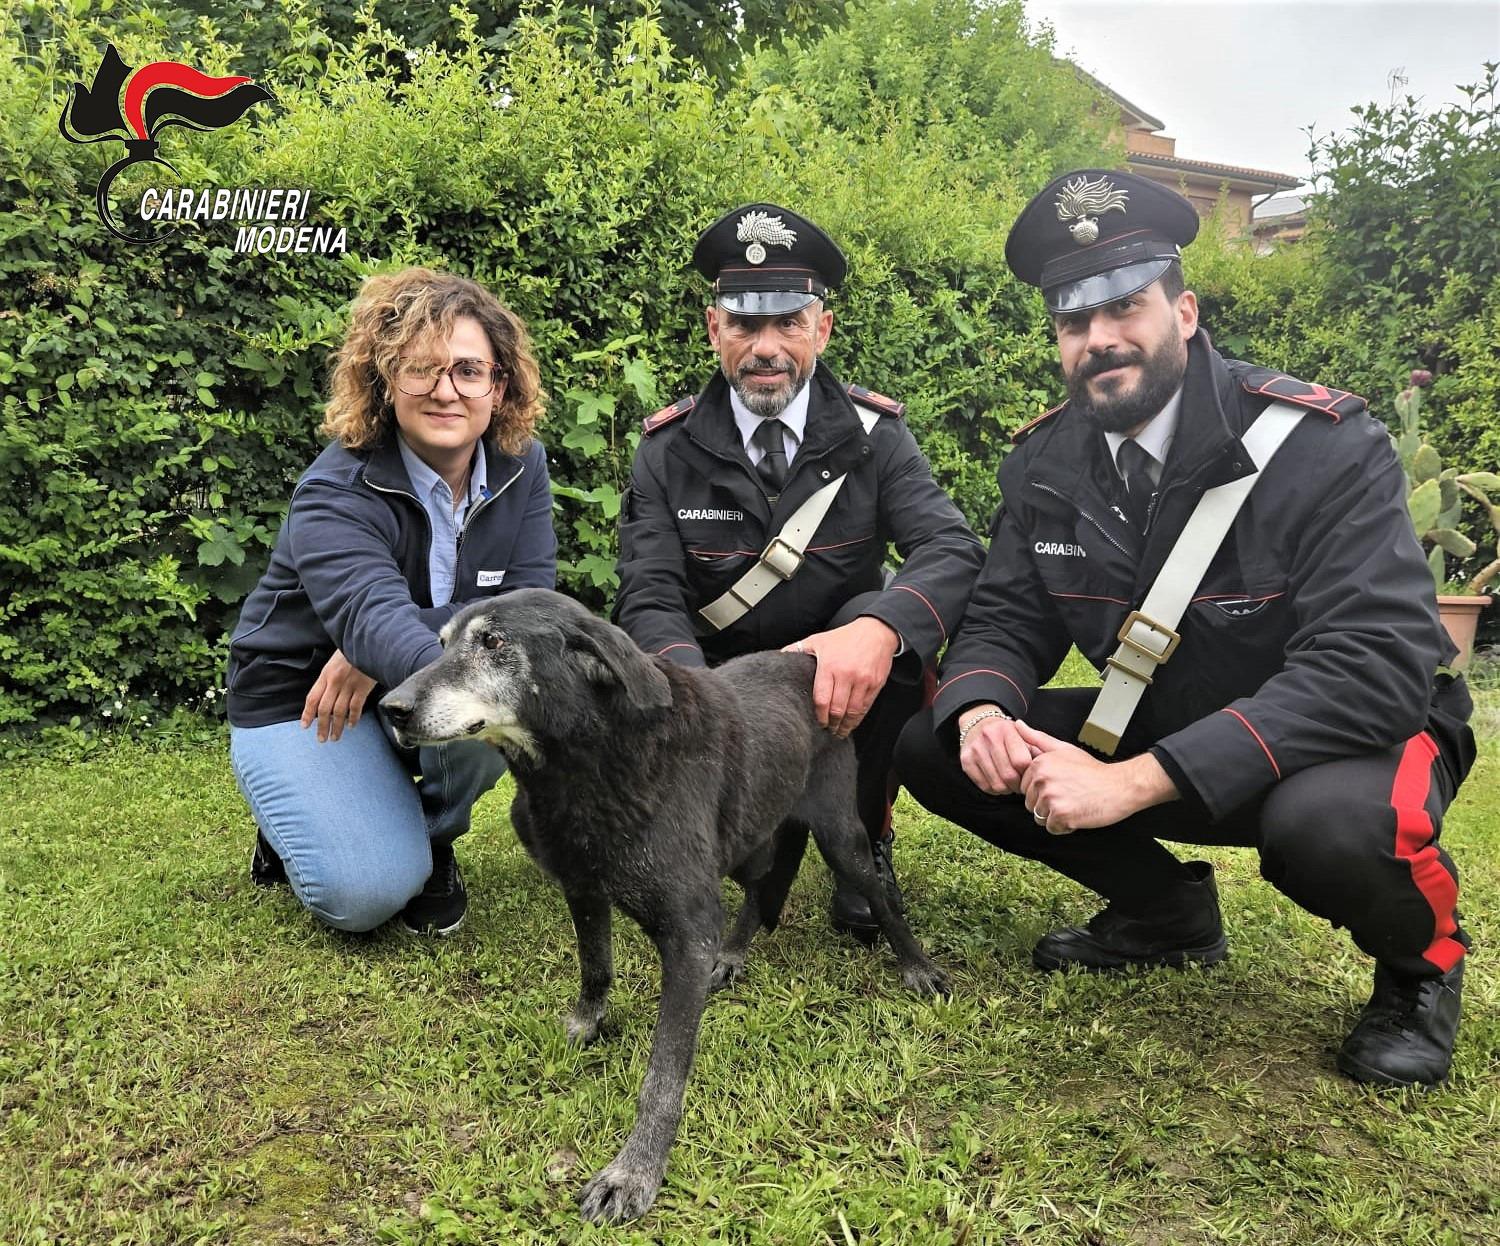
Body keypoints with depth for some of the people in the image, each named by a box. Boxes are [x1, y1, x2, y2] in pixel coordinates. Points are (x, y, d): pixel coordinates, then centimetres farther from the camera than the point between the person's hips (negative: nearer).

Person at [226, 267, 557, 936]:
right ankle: (298, 817, 13)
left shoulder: (519, 466, -10)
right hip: (302, 701, -3)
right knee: (366, 891, -24)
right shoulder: (336, 491, -25)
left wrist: (376, 653, -32)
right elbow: (370, 611, -44)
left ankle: (434, 836, -1)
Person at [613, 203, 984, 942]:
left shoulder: (873, 435, -7)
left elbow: (954, 550, -21)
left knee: (904, 625, -30)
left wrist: (877, 630, -44)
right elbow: (651, 599, -15)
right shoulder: (668, 450, -7)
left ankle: (863, 840, -5)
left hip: (839, 683, 0)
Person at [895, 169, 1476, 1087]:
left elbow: (1371, 663, -32)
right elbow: (1007, 622, -3)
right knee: (932, 749, -9)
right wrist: (981, 713, -29)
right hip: (1160, 734, 5)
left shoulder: (1321, 443, -23)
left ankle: (1421, 958, 0)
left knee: (1332, 822, -41)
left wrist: (1132, 782, -39)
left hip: (1351, 736, -5)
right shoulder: (1047, 461, -6)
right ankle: (1165, 908, 12)